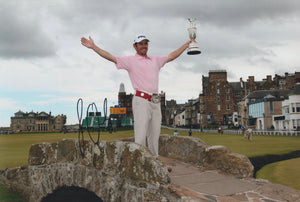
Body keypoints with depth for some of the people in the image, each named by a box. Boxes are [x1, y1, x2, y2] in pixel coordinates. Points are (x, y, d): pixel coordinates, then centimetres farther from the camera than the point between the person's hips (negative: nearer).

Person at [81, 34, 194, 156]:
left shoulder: (155, 60, 21)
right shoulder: (130, 60, 5)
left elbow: (172, 56, 29)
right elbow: (111, 57, -2)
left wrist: (187, 44, 32)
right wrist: (93, 47, -10)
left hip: (155, 101, 5)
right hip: (141, 100, -5)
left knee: (154, 135, 9)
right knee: (140, 135, -9)